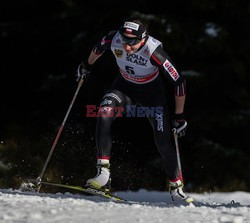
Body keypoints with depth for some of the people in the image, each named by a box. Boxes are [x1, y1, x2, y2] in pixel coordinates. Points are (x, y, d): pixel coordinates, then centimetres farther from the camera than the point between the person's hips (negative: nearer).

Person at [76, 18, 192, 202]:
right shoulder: (114, 39, -26)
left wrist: (179, 116, -21)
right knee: (104, 115, -26)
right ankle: (103, 174, -26)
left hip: (152, 91, -3)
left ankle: (176, 187, 14)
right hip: (125, 87, 3)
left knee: (164, 141, -8)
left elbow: (179, 82, -27)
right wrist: (87, 65, 19)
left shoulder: (153, 51, -36)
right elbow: (99, 47, 1)